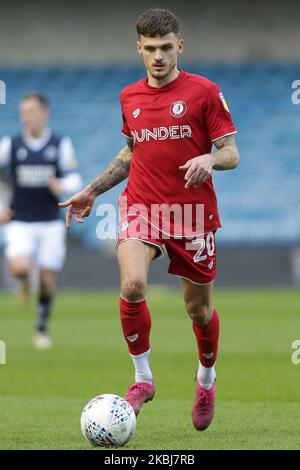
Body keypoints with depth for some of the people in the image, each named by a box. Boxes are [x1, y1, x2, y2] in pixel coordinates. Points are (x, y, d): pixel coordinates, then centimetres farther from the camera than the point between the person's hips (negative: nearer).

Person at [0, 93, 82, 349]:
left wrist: (62, 186, -25)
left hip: (50, 224, 1)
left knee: (47, 281, 2)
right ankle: (25, 282, 13)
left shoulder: (61, 145, -1)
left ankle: (42, 329, 22)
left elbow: (74, 179, -2)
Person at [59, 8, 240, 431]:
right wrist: (93, 191, 18)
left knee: (198, 308, 8)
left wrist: (210, 160, -26)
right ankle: (142, 379, -7)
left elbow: (231, 153, -4)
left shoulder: (204, 91, -4)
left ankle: (206, 378, 38)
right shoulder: (129, 97, 10)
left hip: (193, 211, -2)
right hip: (141, 205, 2)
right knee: (132, 285, -24)